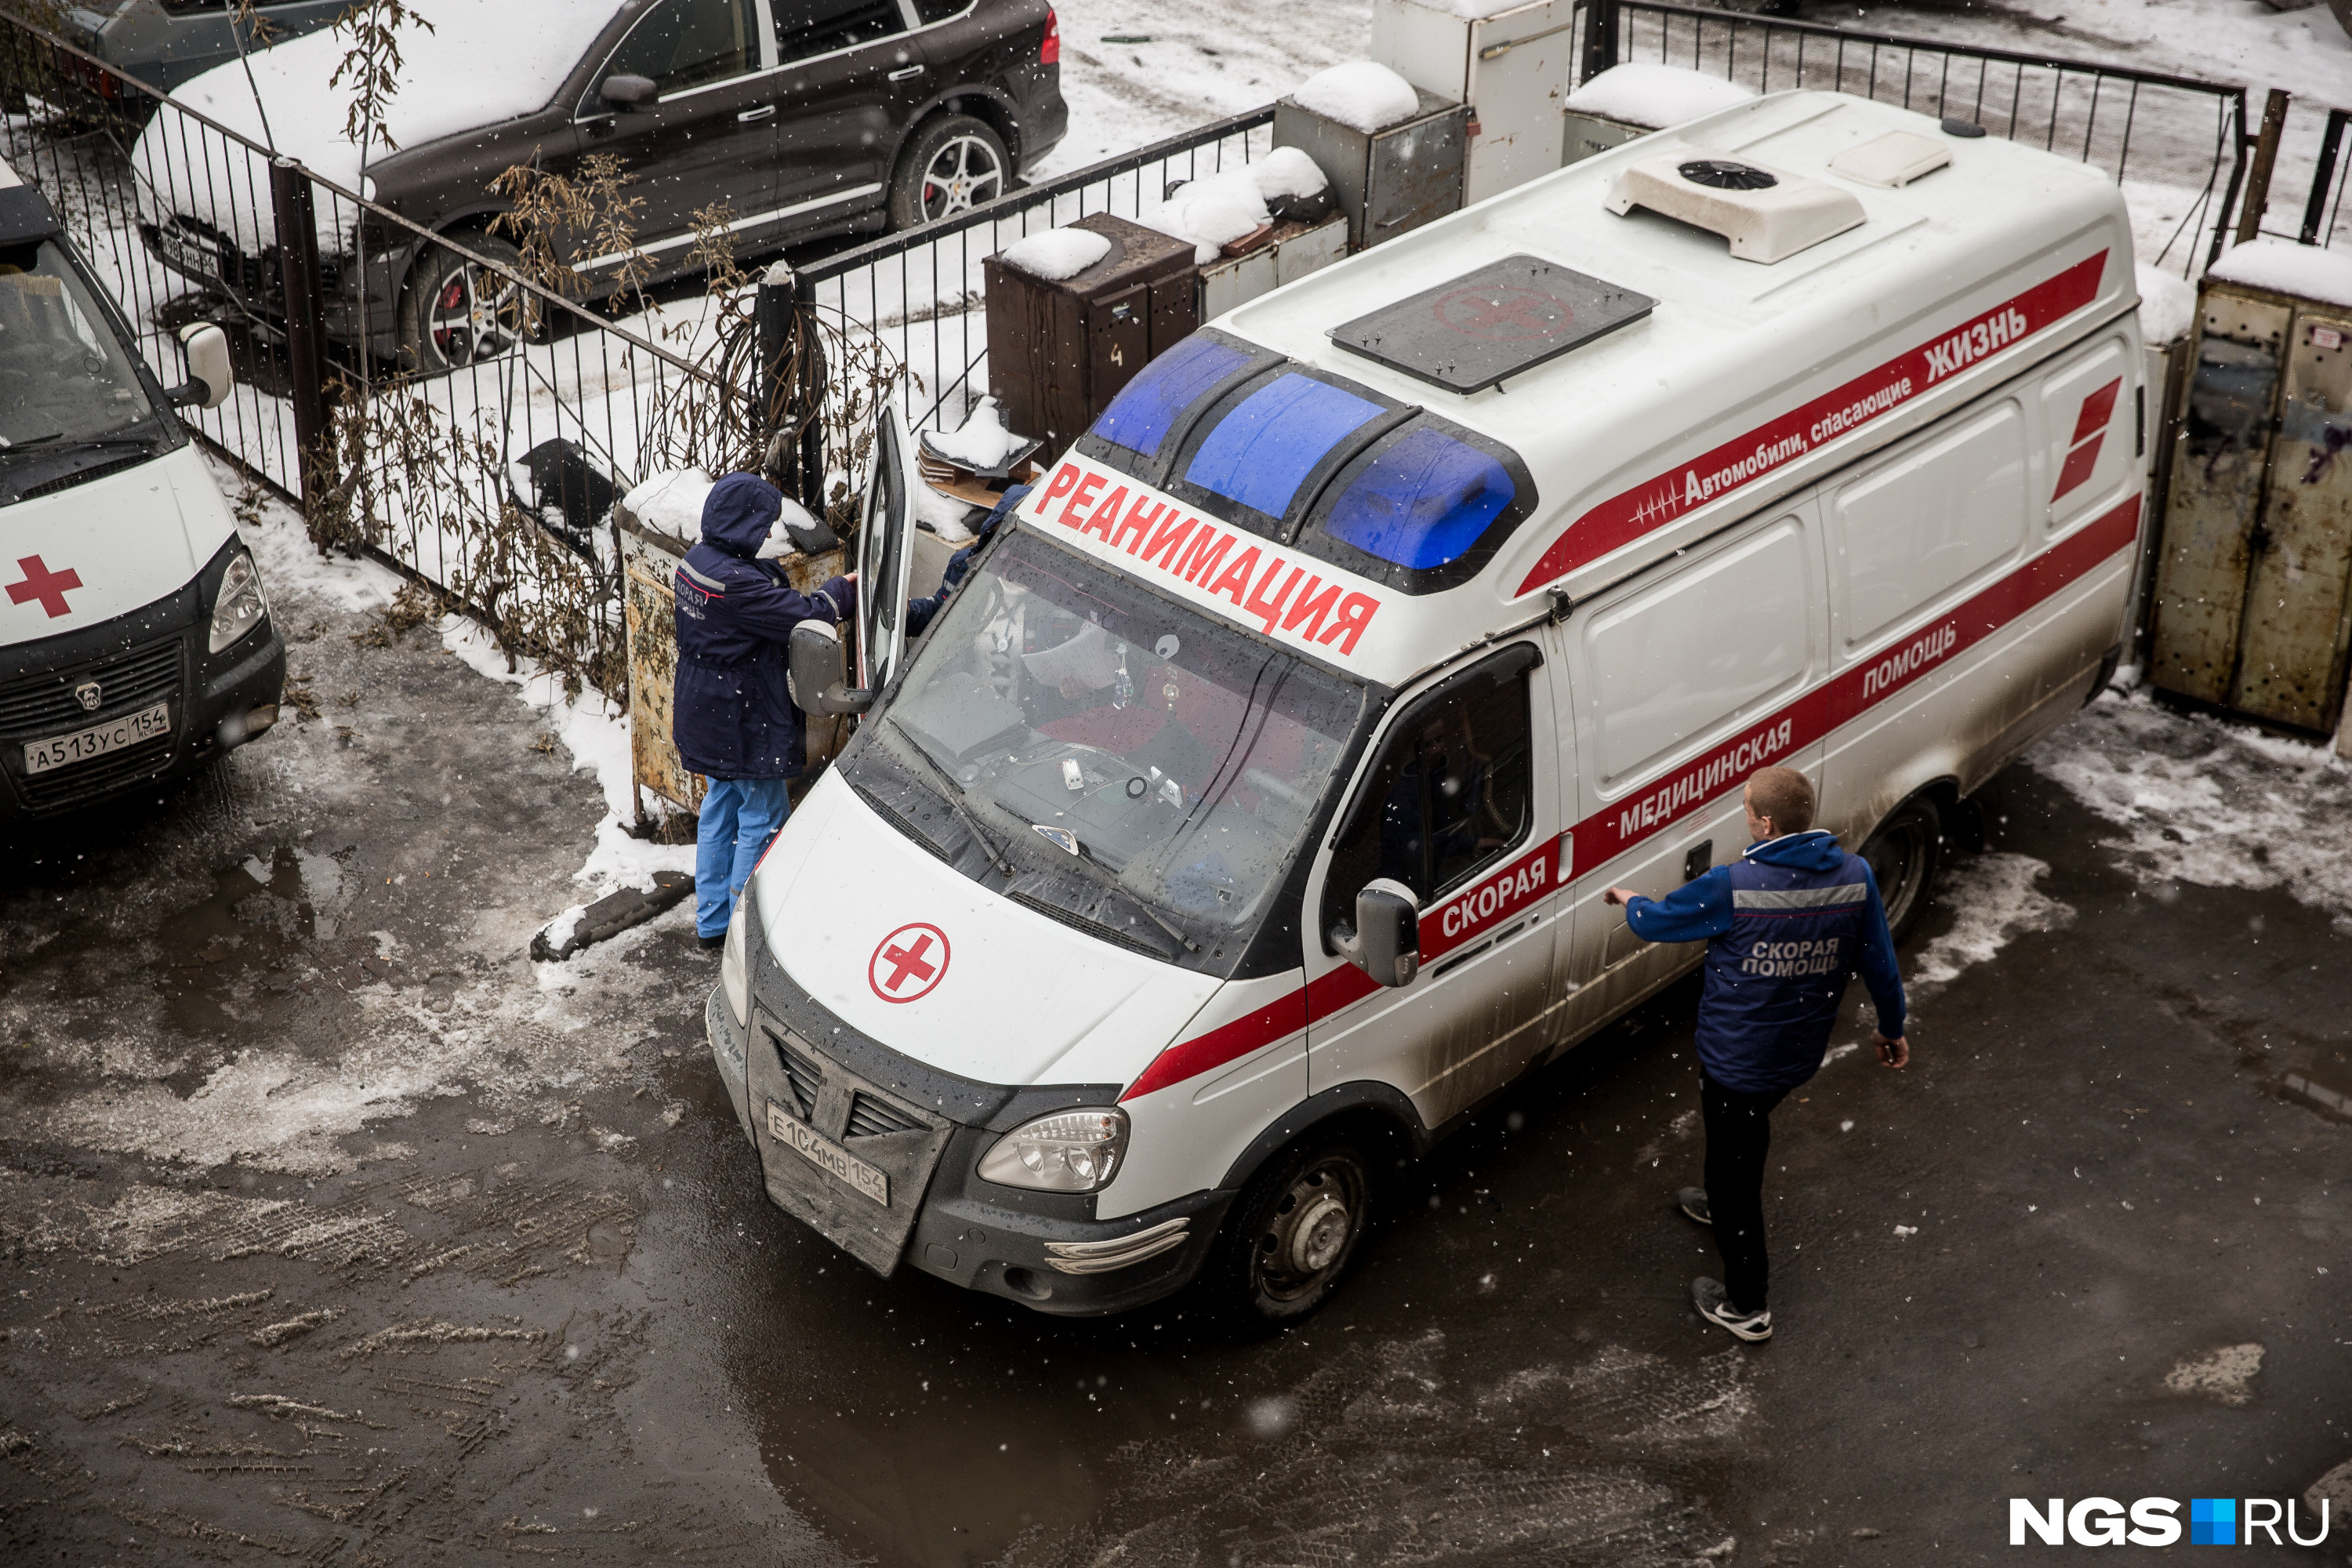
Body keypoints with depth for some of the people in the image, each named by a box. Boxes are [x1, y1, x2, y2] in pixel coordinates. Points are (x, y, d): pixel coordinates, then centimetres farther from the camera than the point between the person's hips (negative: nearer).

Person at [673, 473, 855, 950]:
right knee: (763, 817, 3)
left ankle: (712, 919, 29)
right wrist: (843, 589, -7)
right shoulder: (736, 581, -27)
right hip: (741, 723, -9)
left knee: (721, 808, 20)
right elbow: (803, 616, -22)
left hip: (703, 712, 10)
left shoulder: (695, 561, 2)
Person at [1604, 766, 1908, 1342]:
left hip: (1737, 1054, -6)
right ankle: (1727, 1205, 61)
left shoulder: (1734, 887, -27)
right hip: (1802, 1053, 6)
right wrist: (1891, 1028, 16)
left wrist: (1629, 900, 13)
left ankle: (1746, 1307, 23)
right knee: (1748, 1129, 34)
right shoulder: (1855, 877, -13)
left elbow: (1656, 921, -11)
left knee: (1733, 1161, 11)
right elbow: (1880, 964, -2)